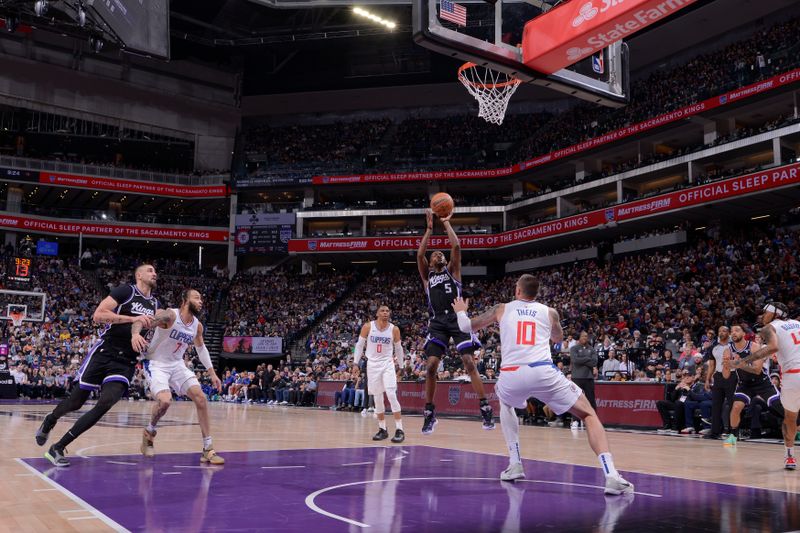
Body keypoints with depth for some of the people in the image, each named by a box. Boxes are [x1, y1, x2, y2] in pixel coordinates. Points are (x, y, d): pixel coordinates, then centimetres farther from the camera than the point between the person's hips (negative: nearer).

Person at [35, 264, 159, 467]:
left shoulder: (154, 303, 12)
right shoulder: (126, 291, -7)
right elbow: (98, 315, -17)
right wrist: (133, 319, -22)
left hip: (126, 362, 4)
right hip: (103, 353, -4)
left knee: (105, 404, -17)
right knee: (76, 402, 7)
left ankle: (58, 448, -6)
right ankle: (49, 421, 43)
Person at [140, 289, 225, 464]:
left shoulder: (197, 326, -1)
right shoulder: (170, 315, -22)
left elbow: (201, 348, 17)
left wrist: (212, 373, 15)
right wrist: (136, 334, -58)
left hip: (177, 364, 6)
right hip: (156, 364, -6)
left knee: (200, 397, -8)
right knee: (165, 401, -28)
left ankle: (208, 449, -2)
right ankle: (149, 433, 6)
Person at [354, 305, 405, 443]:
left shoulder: (394, 329, -4)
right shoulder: (368, 327, -5)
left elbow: (398, 348, 8)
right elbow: (359, 345, 4)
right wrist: (356, 363, 1)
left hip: (387, 364, -1)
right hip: (372, 364, 1)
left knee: (392, 395, -14)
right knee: (377, 398, 6)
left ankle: (399, 430, -13)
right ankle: (382, 429, 17)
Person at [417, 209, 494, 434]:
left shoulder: (452, 270, 15)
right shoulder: (427, 275, 18)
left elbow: (456, 246, 0)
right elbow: (420, 254, 3)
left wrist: (446, 223, 7)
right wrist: (430, 228, 4)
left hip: (457, 318, -2)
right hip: (438, 322, 2)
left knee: (469, 362, -11)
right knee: (431, 366, -6)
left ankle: (486, 408, -8)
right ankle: (429, 413, 4)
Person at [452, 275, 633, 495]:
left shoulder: (502, 309, 21)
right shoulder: (549, 312, 21)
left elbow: (467, 326, 32)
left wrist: (460, 311, 53)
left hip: (511, 375, 1)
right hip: (543, 372, -1)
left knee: (505, 402, 37)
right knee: (588, 414, 11)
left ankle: (515, 465, 25)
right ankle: (611, 475, -10)